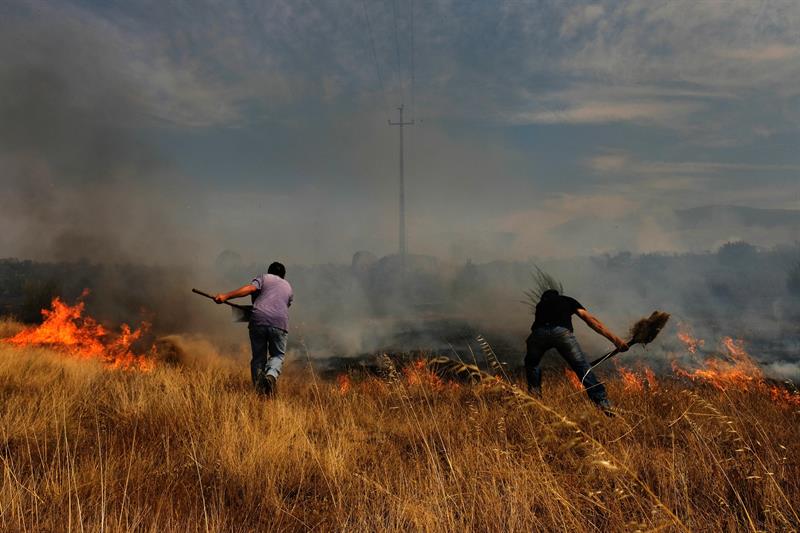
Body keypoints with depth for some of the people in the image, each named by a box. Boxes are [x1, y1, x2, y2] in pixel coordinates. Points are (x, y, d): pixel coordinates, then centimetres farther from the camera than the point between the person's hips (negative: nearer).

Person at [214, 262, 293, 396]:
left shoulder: (264, 277, 19)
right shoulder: (288, 287, 30)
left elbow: (249, 288, -1)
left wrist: (226, 296, -7)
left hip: (258, 320, -1)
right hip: (279, 323, 1)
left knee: (258, 357, 12)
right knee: (277, 355, 17)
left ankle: (259, 388, -1)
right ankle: (271, 375, -13)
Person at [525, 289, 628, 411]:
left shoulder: (540, 304, 41)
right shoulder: (568, 300, 34)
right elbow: (591, 320, 21)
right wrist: (615, 339, 15)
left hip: (538, 332, 2)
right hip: (561, 332, -1)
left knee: (531, 364, 28)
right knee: (582, 367, 5)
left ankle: (534, 395, 19)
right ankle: (603, 403, -5)